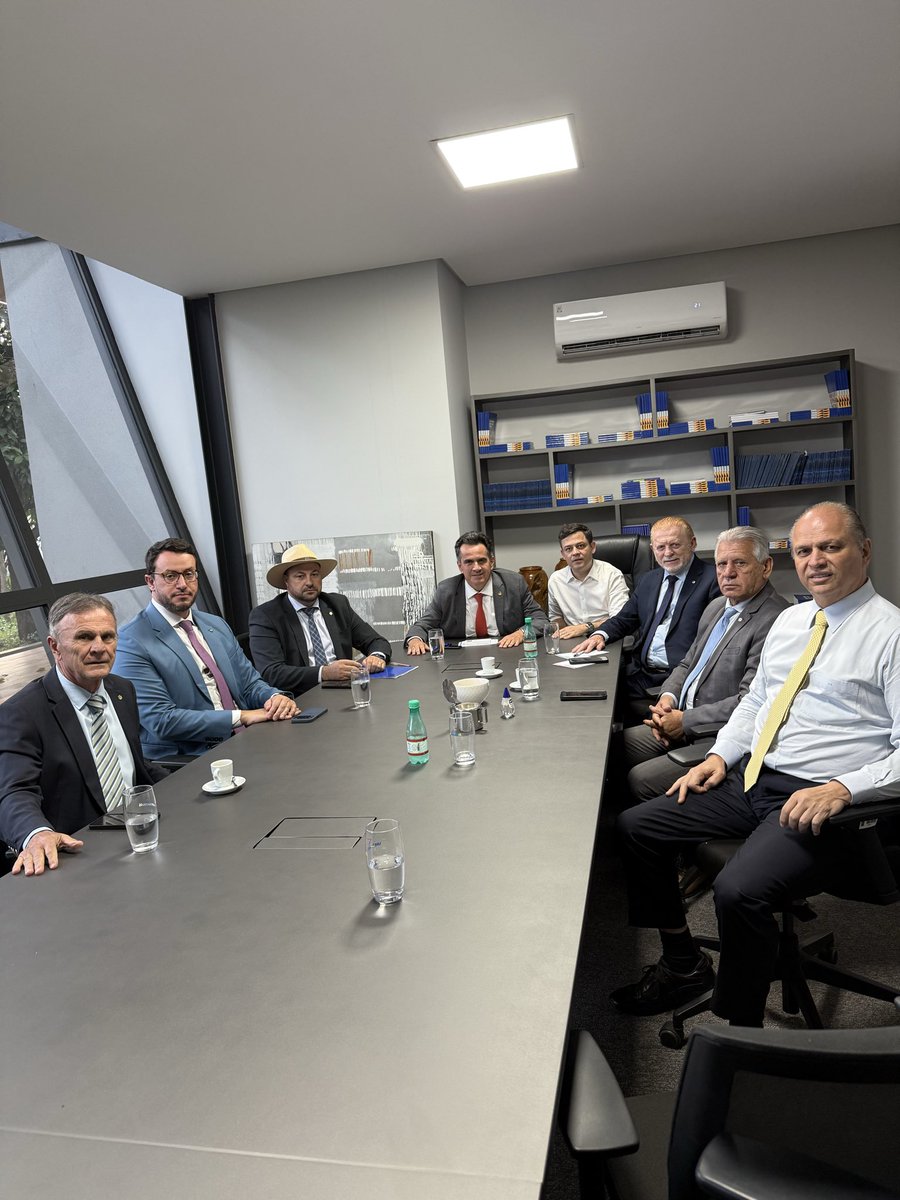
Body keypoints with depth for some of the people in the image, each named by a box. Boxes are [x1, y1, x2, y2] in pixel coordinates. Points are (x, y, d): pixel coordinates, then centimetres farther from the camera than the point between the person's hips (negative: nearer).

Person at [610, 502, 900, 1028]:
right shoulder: (789, 620, 15)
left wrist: (841, 789, -25)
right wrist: (719, 756, 8)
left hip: (820, 801, -8)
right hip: (751, 780, 8)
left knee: (739, 890, -31)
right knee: (636, 825, 1)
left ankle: (740, 1030, -3)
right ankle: (684, 965, 19)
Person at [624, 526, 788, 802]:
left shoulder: (775, 620, -18)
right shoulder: (715, 607, 13)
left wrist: (685, 721, -17)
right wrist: (668, 697, 1)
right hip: (682, 723, 9)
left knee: (641, 780, -20)